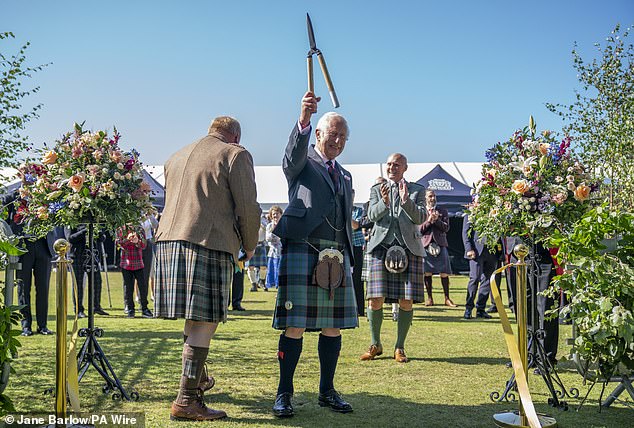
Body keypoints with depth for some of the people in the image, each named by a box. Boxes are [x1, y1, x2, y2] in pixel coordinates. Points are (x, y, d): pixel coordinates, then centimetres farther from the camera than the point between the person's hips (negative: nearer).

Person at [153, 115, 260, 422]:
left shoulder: (176, 158, 23)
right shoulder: (236, 155, 2)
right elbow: (247, 207, -3)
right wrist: (249, 247, 10)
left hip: (168, 240, 7)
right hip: (210, 244, -7)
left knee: (194, 318, 20)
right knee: (204, 321, -5)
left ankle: (198, 379, 34)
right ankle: (186, 401, -5)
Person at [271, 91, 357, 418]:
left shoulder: (344, 176, 24)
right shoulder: (300, 162, 7)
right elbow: (295, 149, -19)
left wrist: (348, 261, 18)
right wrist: (304, 118, -39)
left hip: (336, 257, 6)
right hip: (302, 252, -6)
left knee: (333, 327, 6)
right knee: (294, 328, -7)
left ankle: (327, 391, 17)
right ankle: (284, 394, 3)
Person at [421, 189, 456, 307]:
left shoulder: (443, 211, 13)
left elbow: (446, 228, 3)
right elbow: (418, 230, 1)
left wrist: (436, 220, -11)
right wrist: (428, 221, -11)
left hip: (440, 244, 1)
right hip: (426, 244, -1)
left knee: (444, 273, -2)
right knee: (427, 273, 1)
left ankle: (447, 298, 3)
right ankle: (429, 298, 10)